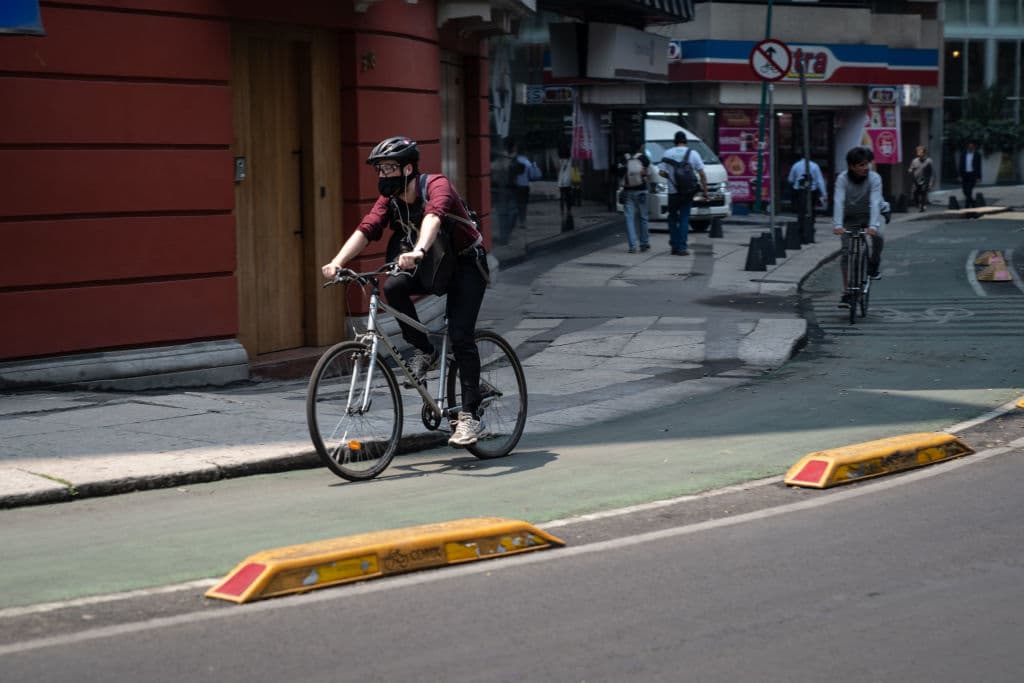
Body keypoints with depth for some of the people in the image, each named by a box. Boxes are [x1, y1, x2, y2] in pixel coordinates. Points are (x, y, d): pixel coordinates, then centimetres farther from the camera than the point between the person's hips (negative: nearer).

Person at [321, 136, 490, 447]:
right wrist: (338, 262, -37)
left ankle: (471, 417, -14)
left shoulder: (436, 185, -24)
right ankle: (424, 351, -6)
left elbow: (433, 217, -45)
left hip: (465, 264, -6)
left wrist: (418, 251, -64)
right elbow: (365, 229, -20)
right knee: (393, 287, -25)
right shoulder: (390, 200, -7)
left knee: (460, 336, -19)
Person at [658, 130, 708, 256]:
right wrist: (705, 190, 3)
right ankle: (681, 247, -4)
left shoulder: (668, 153, -1)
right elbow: (702, 174, -3)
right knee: (684, 219, 3)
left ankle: (674, 246, 10)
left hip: (673, 191, 0)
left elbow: (661, 172, -4)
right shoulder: (693, 154, 0)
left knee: (673, 218, 14)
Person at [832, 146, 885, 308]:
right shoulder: (843, 179, -19)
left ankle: (873, 265, 0)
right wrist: (837, 224, -45)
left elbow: (875, 202, -32)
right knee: (847, 252, -11)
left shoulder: (874, 178, -20)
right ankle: (846, 292, -3)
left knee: (877, 237, -30)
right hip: (850, 219, 0)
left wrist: (873, 225, -46)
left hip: (868, 216, 0)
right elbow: (838, 201, -31)